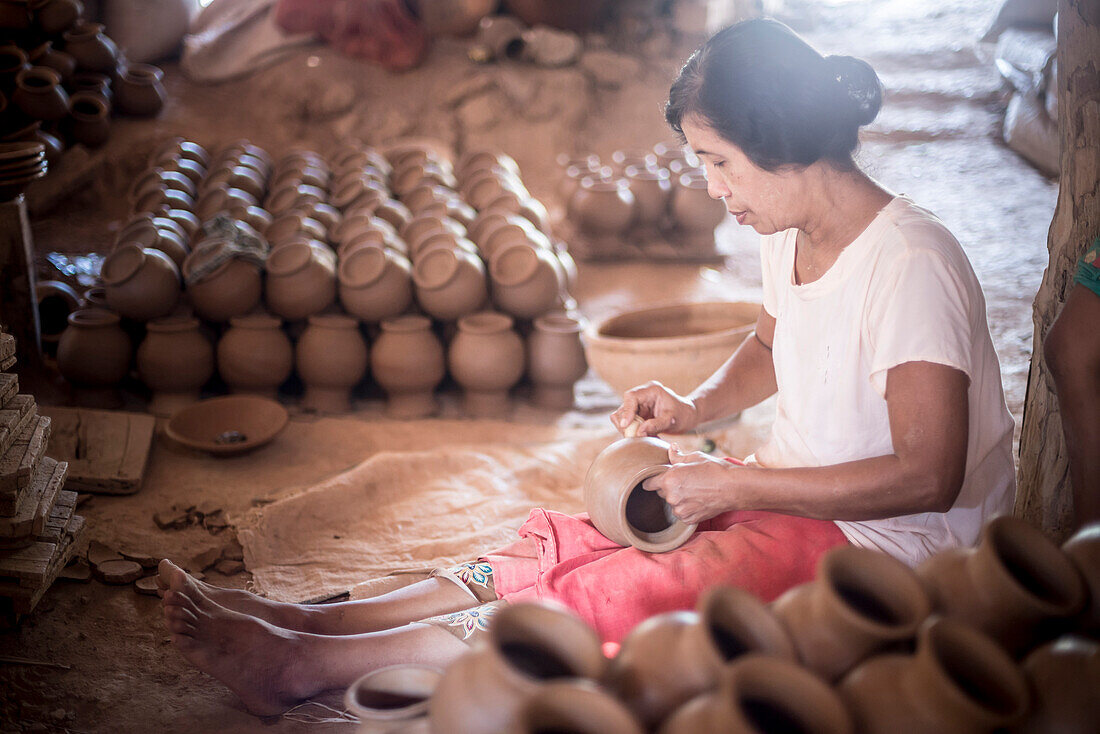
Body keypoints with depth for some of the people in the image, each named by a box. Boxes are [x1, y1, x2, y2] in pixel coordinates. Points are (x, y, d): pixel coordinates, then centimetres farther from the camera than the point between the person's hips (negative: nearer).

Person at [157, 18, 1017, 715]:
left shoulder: (911, 264, -25)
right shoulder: (790, 233, 2)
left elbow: (927, 477, -28)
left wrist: (733, 483, -25)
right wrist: (696, 408, 2)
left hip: (881, 539, -8)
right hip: (789, 493, 8)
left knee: (609, 596, -21)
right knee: (567, 542, -9)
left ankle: (305, 663, -21)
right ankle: (306, 621, -11)